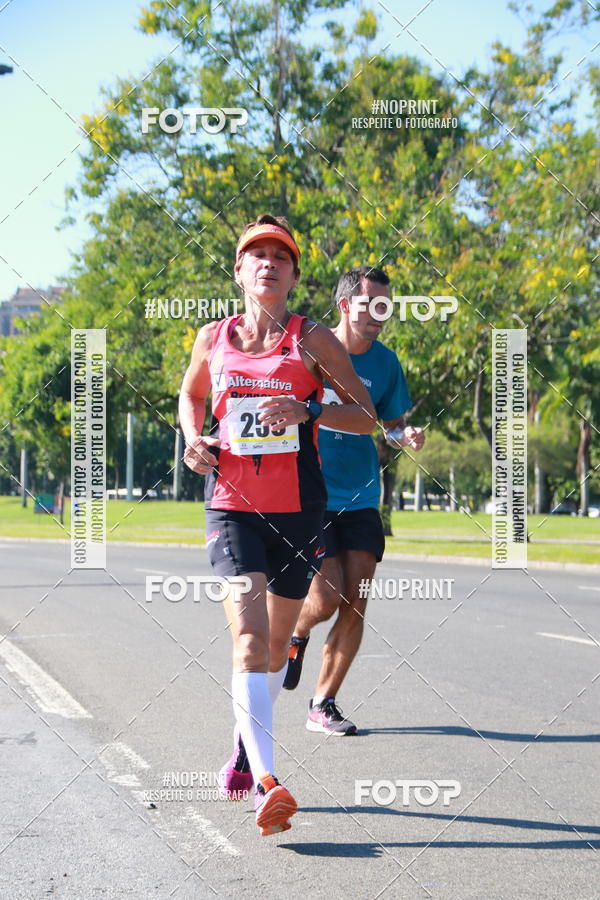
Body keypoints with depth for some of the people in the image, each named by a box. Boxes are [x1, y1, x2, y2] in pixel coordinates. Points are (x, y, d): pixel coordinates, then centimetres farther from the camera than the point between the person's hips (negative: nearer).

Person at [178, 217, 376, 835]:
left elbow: (365, 416, 2)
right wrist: (193, 437, 4)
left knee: (277, 642, 12)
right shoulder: (213, 338, 7)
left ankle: (246, 744, 39)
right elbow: (190, 394, 25)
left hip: (298, 509, 0)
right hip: (232, 505, 0)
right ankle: (266, 782, -25)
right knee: (249, 635, -18)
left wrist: (305, 411, -15)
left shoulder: (313, 339, 1)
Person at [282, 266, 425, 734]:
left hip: (361, 501, 4)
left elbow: (392, 424, 14)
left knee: (355, 605, -2)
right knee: (326, 598, -12)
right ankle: (297, 635, 24)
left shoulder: (385, 362, 4)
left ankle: (323, 704, 11)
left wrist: (407, 436, -10)